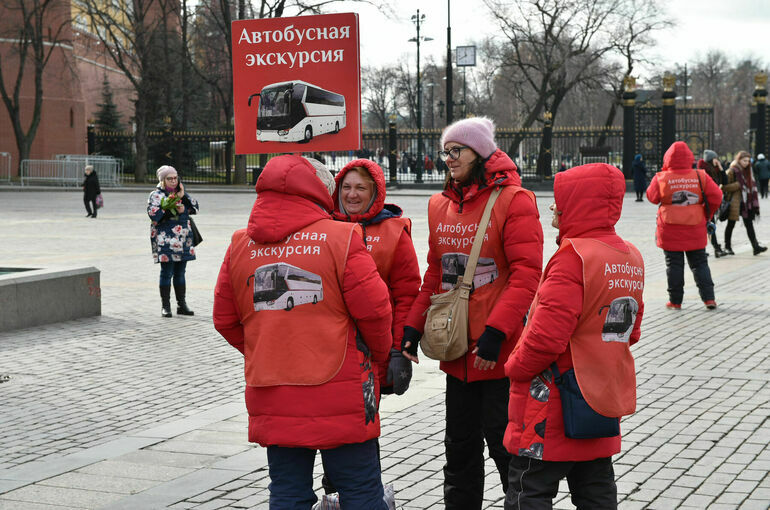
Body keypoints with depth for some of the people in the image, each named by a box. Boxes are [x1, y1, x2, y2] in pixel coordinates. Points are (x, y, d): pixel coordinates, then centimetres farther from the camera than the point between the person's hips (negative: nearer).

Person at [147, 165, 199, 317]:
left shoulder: (180, 193, 17)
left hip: (183, 239, 6)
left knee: (180, 273, 10)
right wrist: (174, 210, -15)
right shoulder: (156, 195, 0)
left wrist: (183, 196, -5)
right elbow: (154, 214, -14)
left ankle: (181, 305, 16)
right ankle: (165, 306, 1)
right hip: (165, 240, -5)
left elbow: (195, 208, 8)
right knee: (167, 273, -5)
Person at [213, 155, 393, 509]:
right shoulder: (341, 238, -9)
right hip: (338, 397, -4)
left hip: (271, 397, 4)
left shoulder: (240, 245, 5)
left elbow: (225, 320, 11)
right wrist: (379, 354, 10)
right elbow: (374, 310, -9)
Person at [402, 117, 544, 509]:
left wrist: (495, 332, -24)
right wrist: (413, 327, 9)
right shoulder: (441, 205, 11)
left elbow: (526, 274, -16)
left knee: (504, 442, 0)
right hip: (457, 350, 7)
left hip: (499, 349, -6)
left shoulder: (512, 200, -10)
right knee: (460, 444, 15)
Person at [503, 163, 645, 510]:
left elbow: (546, 336, -24)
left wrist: (514, 367, -8)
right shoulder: (631, 257, 8)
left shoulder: (573, 257, -19)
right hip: (604, 403, 9)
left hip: (553, 408, -9)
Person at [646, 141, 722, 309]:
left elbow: (652, 197, 4)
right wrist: (706, 212, 10)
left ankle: (675, 301, 10)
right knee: (700, 263, 12)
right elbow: (716, 197, -6)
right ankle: (708, 298, 6)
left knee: (674, 264, 7)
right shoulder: (701, 177, -5)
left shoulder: (661, 178, -10)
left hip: (670, 231, -1)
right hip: (695, 230, 2)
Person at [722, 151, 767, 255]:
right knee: (731, 225, 4)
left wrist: (754, 202, 11)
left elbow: (751, 186, 21)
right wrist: (738, 185, -20)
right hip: (734, 202, -6)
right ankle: (727, 247, 16)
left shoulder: (746, 171, 14)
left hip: (746, 202, 6)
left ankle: (756, 246, -7)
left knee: (749, 224, 0)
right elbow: (724, 187, -13)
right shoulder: (732, 171, -9)